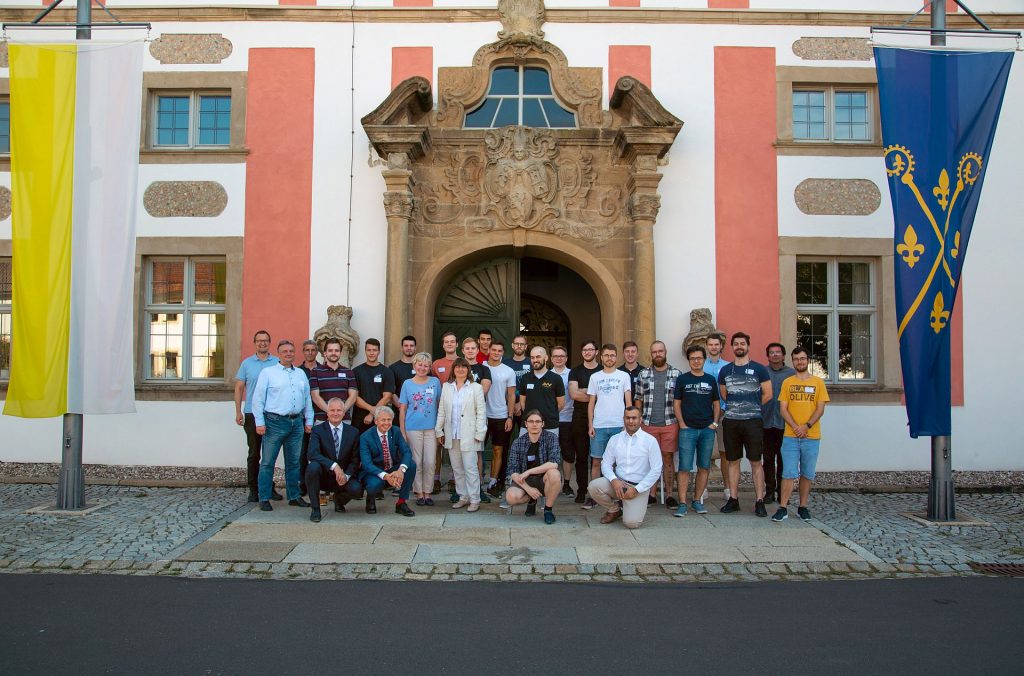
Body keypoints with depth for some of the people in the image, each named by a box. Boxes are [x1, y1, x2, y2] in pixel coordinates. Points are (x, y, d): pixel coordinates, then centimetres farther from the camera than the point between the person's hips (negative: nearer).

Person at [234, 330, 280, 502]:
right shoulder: (246, 363, 6)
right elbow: (239, 388, 7)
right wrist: (238, 412, 0)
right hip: (252, 414, 0)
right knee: (253, 453, 4)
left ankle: (268, 487, 17)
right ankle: (253, 489, 11)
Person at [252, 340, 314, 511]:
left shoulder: (301, 374, 15)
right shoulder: (268, 372, 1)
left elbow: (307, 399, 17)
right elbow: (258, 399, -3)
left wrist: (308, 421, 12)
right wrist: (259, 422, -9)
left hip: (296, 423, 5)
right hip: (275, 422, -5)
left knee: (294, 462, 11)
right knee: (268, 462, -2)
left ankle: (294, 496, 19)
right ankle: (264, 498, 5)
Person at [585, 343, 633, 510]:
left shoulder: (624, 376, 6)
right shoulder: (595, 377, 10)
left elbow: (628, 402, 5)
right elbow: (591, 403, 10)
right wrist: (590, 425, 2)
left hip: (619, 425, -1)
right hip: (599, 426, 1)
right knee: (596, 461, 3)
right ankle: (593, 496, 9)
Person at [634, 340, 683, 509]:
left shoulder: (676, 373, 4)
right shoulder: (643, 374, 6)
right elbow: (638, 399, 8)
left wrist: (680, 420, -2)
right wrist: (638, 418, 0)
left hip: (670, 424, -1)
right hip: (648, 424, 1)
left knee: (668, 459, 4)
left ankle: (669, 495, 11)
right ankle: (651, 493, 15)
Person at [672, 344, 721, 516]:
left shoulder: (711, 380, 10)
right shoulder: (682, 379, 4)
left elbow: (716, 404, 14)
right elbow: (676, 403, 3)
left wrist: (715, 423, 1)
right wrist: (682, 424, -6)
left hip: (707, 430, 3)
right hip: (688, 429, -3)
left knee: (704, 467, 6)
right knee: (684, 468, -6)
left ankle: (698, 500, 17)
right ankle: (682, 504, -3)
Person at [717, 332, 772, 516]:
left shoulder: (759, 369, 1)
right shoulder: (725, 370, 10)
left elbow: (767, 394, 2)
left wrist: (752, 406, 7)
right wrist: (735, 407, 9)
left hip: (753, 421, -3)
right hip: (731, 421, 3)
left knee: (756, 462, 0)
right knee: (733, 461, 8)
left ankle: (759, 501, 5)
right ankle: (733, 499, 15)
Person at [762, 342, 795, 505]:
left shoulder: (792, 373, 3)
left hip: (785, 423, -1)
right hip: (766, 422, 1)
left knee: (783, 459, 5)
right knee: (768, 459, 6)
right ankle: (769, 491, 14)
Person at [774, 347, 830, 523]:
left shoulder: (818, 382, 6)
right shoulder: (787, 382, 7)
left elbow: (820, 409, 0)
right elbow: (783, 409, 2)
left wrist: (806, 426, -13)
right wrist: (795, 427, -12)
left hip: (812, 437, 1)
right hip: (790, 436, 0)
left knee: (807, 474, 7)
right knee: (789, 473, -4)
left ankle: (803, 507, 17)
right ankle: (782, 509, -2)